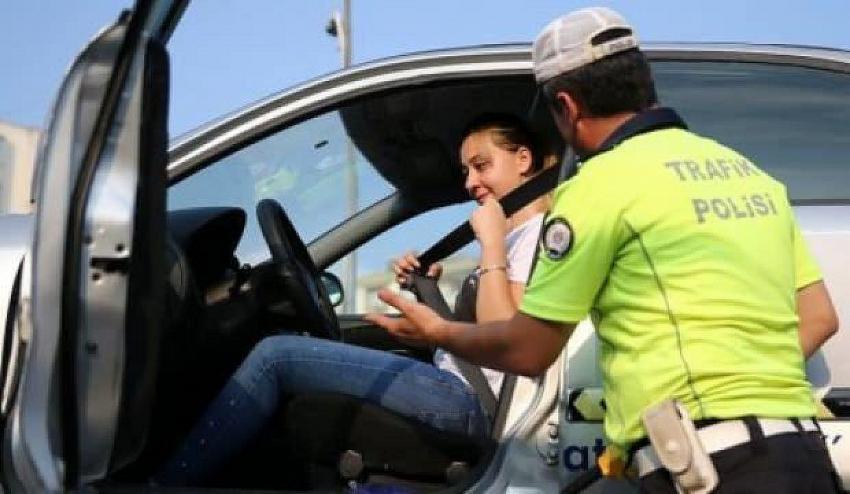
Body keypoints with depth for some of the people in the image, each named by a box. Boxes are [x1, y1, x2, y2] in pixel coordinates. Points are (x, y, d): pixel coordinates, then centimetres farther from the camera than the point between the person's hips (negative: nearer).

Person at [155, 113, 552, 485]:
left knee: (276, 356, -11)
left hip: (471, 402, -10)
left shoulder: (542, 231, -5)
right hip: (459, 390, 10)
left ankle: (165, 482, -6)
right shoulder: (517, 236, 24)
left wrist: (492, 244, -15)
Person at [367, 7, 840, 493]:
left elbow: (527, 352, 0)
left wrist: (439, 332, 17)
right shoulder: (749, 172, 14)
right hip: (802, 450, 8)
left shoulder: (604, 181, -6)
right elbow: (819, 318, 17)